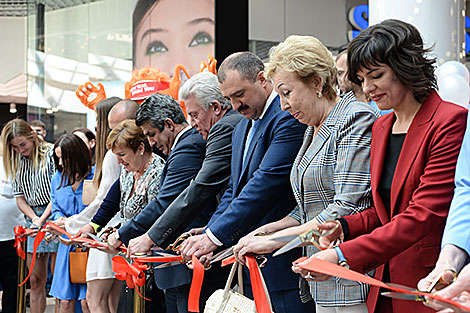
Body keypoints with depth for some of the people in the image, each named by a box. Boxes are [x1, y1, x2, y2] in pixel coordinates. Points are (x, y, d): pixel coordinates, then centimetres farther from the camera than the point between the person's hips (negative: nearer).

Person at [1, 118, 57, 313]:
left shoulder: (51, 154, -7)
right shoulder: (17, 163, 12)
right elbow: (20, 197, 11)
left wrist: (43, 219, -14)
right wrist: (34, 218, -5)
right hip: (32, 218, 6)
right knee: (36, 280, 6)